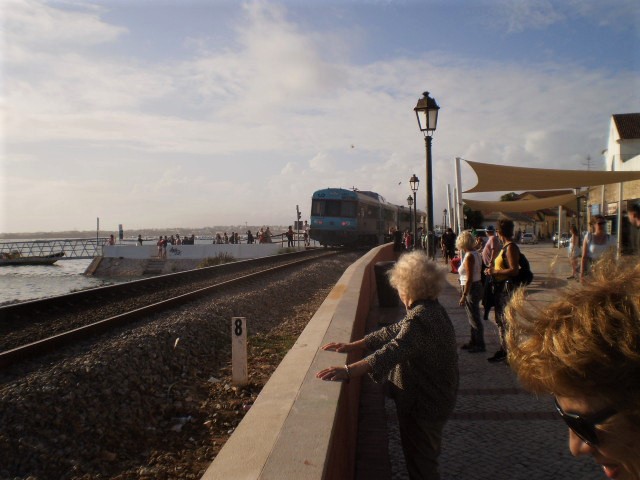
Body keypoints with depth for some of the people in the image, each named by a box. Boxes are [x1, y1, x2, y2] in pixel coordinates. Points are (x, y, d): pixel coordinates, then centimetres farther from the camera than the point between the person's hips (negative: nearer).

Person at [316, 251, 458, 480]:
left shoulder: (422, 318, -29)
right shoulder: (429, 309, 5)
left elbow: (395, 350, -44)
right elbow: (393, 332, 6)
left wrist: (349, 371, -53)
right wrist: (351, 346, 0)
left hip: (423, 405, -10)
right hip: (430, 400, 10)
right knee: (425, 458, 28)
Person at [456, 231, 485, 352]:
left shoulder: (469, 256, -20)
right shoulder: (475, 253, 8)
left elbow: (469, 278, -23)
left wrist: (464, 296, -20)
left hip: (471, 289, -10)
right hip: (477, 286, 10)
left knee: (474, 318, 0)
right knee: (473, 317, 19)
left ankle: (480, 345, 10)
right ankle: (474, 341, 30)